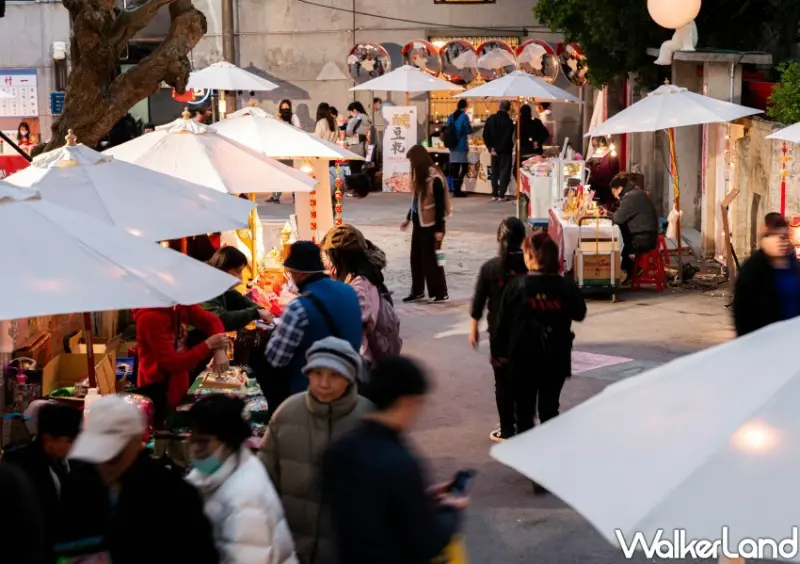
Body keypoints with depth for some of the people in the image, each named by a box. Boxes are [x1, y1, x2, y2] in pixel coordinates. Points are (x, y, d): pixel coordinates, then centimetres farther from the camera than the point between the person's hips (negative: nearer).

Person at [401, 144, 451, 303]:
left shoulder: (435, 178, -19)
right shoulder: (419, 175, 6)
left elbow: (440, 204, -18)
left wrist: (439, 229, -18)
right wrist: (408, 218, 22)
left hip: (432, 224, -8)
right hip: (419, 222, 8)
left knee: (431, 258, -2)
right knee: (416, 257, 12)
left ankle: (440, 293, 9)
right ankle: (417, 291, 22)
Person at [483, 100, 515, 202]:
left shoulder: (491, 119, 1)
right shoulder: (508, 121, -15)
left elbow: (485, 134, 2)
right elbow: (507, 138, -20)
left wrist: (490, 147, 2)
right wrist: (499, 149, -12)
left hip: (494, 150, 5)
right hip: (505, 151, -5)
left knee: (494, 172, 13)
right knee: (504, 172, 1)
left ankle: (494, 194, 12)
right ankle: (501, 195, -4)